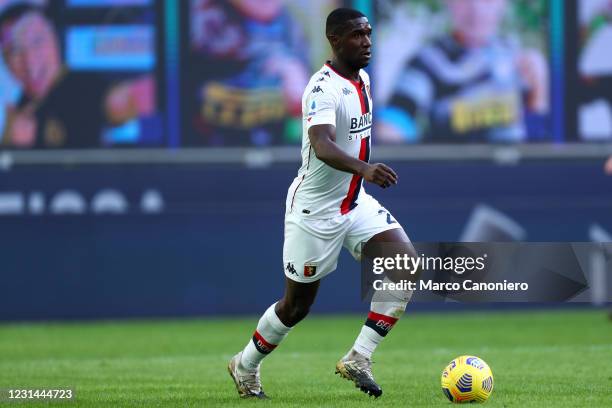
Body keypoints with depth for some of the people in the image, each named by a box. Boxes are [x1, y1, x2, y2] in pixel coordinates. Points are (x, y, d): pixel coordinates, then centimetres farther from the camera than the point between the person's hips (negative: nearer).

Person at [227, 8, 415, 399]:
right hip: (315, 208, -8)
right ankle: (246, 367, 30)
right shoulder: (323, 88, -23)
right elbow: (322, 145, -41)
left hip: (355, 202, 8)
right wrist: (363, 168, -57)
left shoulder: (362, 79, 5)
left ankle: (359, 358, -9)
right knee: (297, 305, 5)